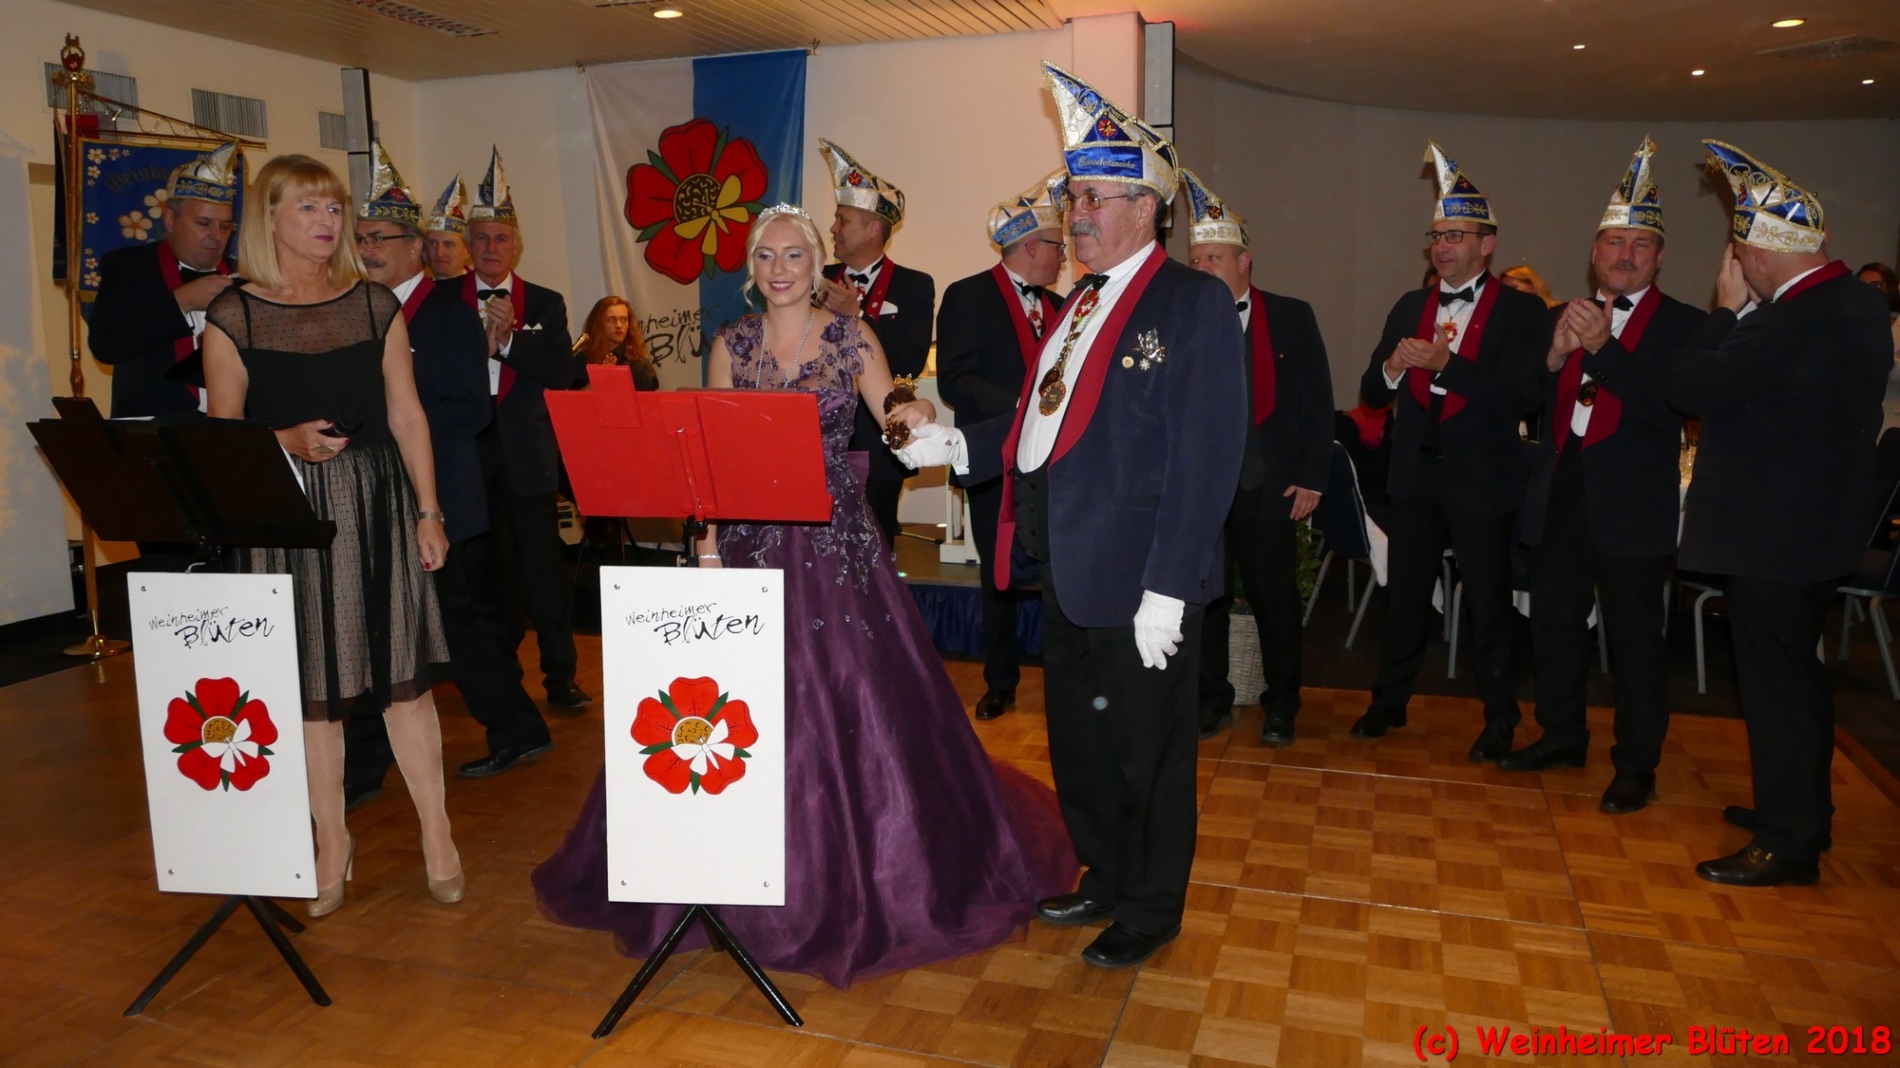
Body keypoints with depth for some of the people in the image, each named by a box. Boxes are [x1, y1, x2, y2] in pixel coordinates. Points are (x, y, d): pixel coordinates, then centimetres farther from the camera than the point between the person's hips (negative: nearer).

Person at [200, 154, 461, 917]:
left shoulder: (375, 305, 7)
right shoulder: (233, 317, 1)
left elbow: (406, 414, 7)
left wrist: (428, 512, 3)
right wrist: (286, 441, -17)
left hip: (378, 506, 1)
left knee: (402, 672, 3)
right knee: (311, 683, 5)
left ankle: (438, 837, 14)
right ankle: (332, 847, 20)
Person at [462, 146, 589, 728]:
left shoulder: (545, 304, 6)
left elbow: (563, 370, -7)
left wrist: (508, 340, -18)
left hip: (528, 456, 0)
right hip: (467, 455, 1)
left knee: (543, 569, 5)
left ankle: (561, 678, 17)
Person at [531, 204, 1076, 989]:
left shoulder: (852, 338, 2)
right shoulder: (730, 346, 7)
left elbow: (894, 423, -1)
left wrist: (913, 420, -24)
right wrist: (708, 537, -6)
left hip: (837, 541, -1)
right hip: (749, 540, 2)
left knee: (854, 705, -1)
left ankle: (859, 880, 17)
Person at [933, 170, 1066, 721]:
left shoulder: (1055, 305, 16)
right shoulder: (967, 297, -3)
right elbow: (954, 380, -13)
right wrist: (1019, 407, -24)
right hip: (995, 462, -4)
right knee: (999, 576, 7)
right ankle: (1000, 681, 21)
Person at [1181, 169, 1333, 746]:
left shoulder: (1292, 318, 2)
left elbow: (1317, 403, 2)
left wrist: (1311, 479, -3)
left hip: (1267, 487, -1)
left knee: (1275, 597, 8)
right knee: (1204, 596, 8)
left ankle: (1281, 706, 24)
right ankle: (1212, 702, 24)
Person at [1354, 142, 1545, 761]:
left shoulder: (1520, 311, -5)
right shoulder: (1409, 308, 10)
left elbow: (1522, 396, -19)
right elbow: (1371, 395, 8)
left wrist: (1447, 364, -25)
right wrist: (1392, 368, -14)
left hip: (1481, 480, -4)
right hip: (1415, 474, 5)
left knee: (1488, 604, 5)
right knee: (1404, 595, 13)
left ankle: (1500, 720, 20)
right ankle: (1389, 702, 26)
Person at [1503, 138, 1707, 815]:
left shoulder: (1683, 326, -3)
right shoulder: (1562, 318, 11)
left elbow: (1669, 405, -18)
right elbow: (1532, 406, 6)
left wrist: (1602, 348, -23)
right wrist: (1555, 358, -12)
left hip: (1630, 505, -5)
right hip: (1558, 497, 5)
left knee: (1635, 637, 3)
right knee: (1554, 625, 14)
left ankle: (1636, 767, 16)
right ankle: (1562, 736, 32)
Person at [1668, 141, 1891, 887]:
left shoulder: (1798, 322, -25)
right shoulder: (1852, 302, 7)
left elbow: (1688, 389, -22)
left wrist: (1729, 309, -12)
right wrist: (1744, 314, 3)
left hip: (1775, 533, -10)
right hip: (1815, 522, 10)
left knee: (1775, 682, 1)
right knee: (1793, 673, 22)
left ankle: (1788, 843, 13)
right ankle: (1801, 810, 37)